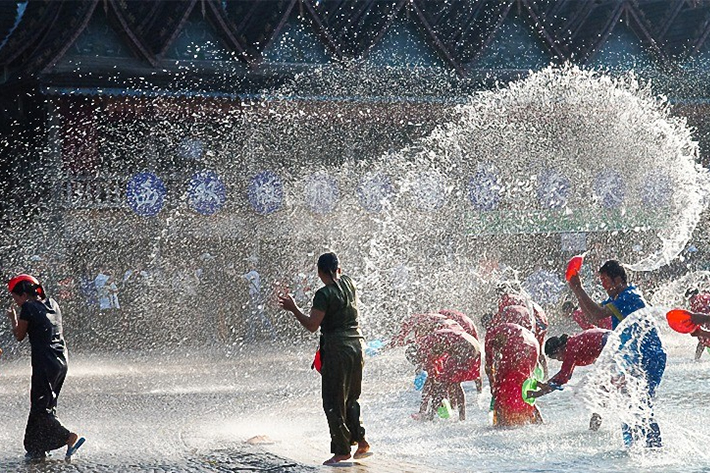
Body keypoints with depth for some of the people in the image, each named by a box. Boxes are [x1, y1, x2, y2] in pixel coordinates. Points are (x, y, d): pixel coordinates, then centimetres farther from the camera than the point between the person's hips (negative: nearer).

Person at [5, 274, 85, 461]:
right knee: (46, 406, 15)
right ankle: (37, 449, 19)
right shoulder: (52, 304, 11)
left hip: (44, 364, -8)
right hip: (61, 361, 8)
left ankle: (71, 438, -17)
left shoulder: (28, 308, -10)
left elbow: (20, 336, 0)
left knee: (40, 409, -3)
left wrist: (13, 319, 16)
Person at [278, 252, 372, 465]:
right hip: (356, 345, 7)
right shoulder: (348, 283, 6)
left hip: (337, 349, -7)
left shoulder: (324, 294, -15)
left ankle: (342, 451, 2)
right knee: (350, 398, 19)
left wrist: (293, 308, -9)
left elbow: (312, 325, -18)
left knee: (334, 402, 1)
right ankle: (361, 441, 13)